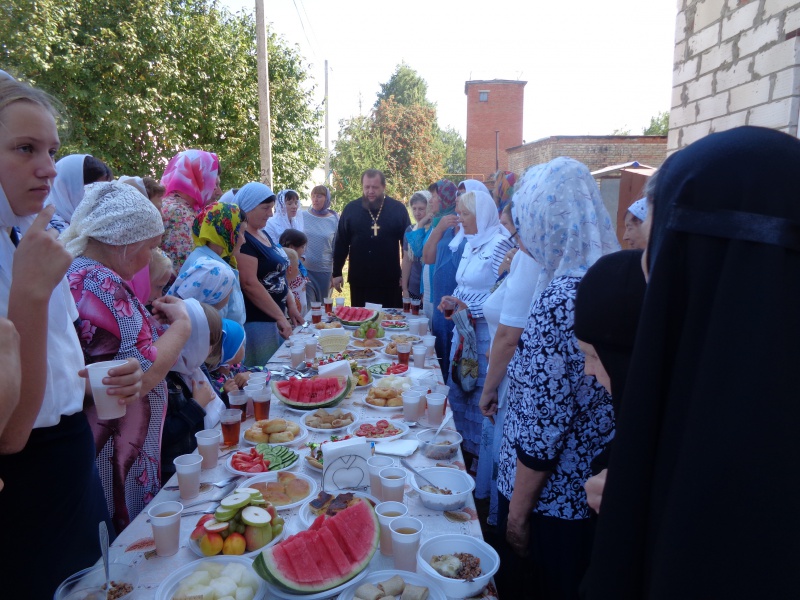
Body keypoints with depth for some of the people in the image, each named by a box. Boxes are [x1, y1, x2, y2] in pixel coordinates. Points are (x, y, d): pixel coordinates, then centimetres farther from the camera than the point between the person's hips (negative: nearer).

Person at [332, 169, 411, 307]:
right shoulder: (351, 209, 2)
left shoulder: (398, 209, -1)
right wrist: (336, 273, 4)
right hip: (359, 281, 1)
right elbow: (341, 243, 6)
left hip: (390, 281, -1)